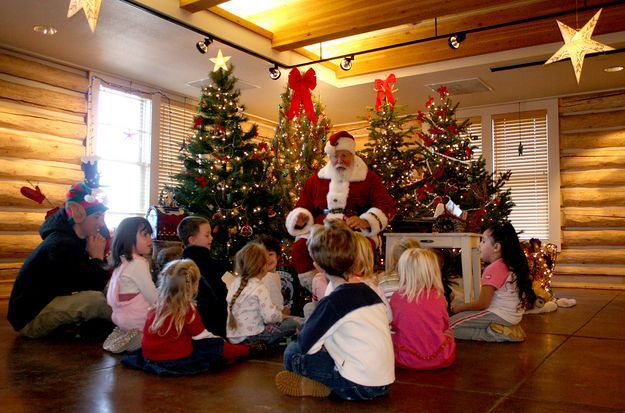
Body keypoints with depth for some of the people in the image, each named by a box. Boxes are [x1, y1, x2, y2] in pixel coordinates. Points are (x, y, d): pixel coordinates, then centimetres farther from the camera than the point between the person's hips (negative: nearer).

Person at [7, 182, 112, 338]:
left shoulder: (72, 240, 5)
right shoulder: (61, 245, -25)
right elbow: (95, 284, -28)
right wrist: (97, 257, -14)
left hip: (46, 306, 10)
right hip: (30, 319, -10)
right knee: (95, 299, -27)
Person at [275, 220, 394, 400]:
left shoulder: (333, 302, -16)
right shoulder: (369, 290, 6)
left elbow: (306, 345, -10)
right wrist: (326, 341, 13)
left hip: (359, 387, -8)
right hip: (384, 382, 8)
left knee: (292, 352, 2)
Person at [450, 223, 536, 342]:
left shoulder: (493, 269, -17)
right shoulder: (511, 265, 10)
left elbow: (482, 303, -17)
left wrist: (460, 307, -1)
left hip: (500, 316, -10)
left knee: (450, 325, -11)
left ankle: (497, 334, -12)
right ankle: (505, 329, 9)